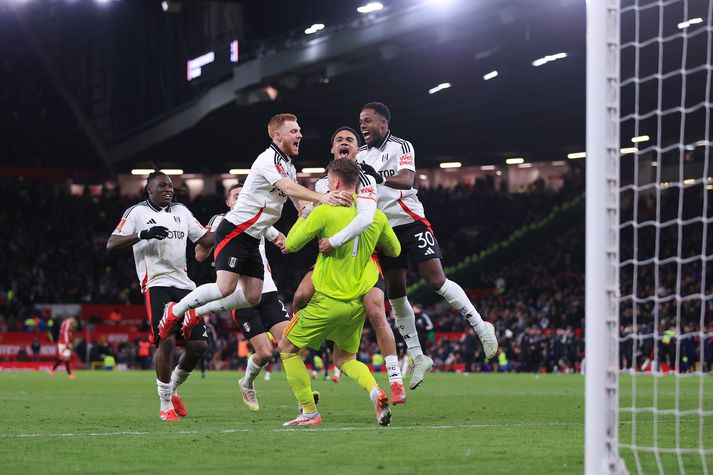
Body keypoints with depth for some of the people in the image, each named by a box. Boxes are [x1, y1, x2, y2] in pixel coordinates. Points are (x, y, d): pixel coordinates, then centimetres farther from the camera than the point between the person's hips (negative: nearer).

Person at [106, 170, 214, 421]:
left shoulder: (181, 212, 18)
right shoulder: (137, 212, 2)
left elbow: (205, 239, 18)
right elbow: (111, 244, -6)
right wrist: (143, 234, -19)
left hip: (184, 284, 6)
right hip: (157, 284, -6)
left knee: (198, 343, -1)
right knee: (167, 340, -19)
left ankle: (173, 388, 24)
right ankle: (166, 404, -6)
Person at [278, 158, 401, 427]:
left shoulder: (325, 213, -13)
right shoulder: (376, 216, 2)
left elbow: (291, 245, -5)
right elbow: (395, 251, 17)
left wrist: (302, 217, 10)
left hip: (328, 301, -6)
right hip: (359, 303, 6)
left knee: (288, 348, 12)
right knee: (344, 358, 22)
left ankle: (310, 413, 6)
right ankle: (375, 391, -9)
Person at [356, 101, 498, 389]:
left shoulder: (400, 147, -6)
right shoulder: (360, 156, 14)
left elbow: (407, 179, -23)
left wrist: (380, 177, -41)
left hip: (410, 222, -6)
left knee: (436, 280, -15)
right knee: (395, 295, 3)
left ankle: (481, 327, -2)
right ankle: (418, 357, 9)